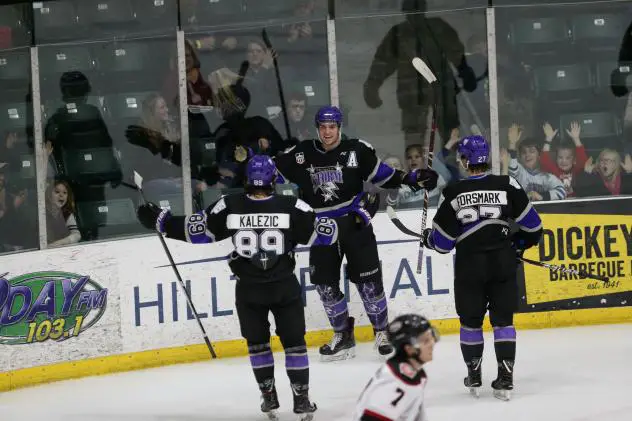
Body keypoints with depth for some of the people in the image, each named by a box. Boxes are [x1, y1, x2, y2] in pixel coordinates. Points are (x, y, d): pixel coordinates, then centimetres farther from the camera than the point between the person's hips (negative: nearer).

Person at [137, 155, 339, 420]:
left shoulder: (229, 207, -9)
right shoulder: (292, 208, -12)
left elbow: (198, 231, -3)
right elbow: (323, 234, -6)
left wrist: (160, 222, 9)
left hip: (248, 289, 1)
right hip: (285, 287, -1)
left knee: (257, 341, 18)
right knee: (294, 341, 10)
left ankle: (269, 397, 21)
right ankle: (301, 398, 8)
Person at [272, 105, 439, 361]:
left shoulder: (357, 150, -4)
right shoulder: (302, 155, -1)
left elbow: (380, 174, 3)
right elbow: (276, 175, 9)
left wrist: (412, 179, -6)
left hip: (355, 223, -2)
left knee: (368, 279, -3)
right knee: (325, 284, 5)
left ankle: (382, 331, 12)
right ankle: (343, 336, 20)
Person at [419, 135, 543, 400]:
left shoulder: (454, 193, -7)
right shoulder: (507, 186, -5)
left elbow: (442, 241, -2)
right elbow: (531, 224, 0)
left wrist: (428, 238, 20)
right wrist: (519, 243, 19)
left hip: (469, 264, -1)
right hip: (503, 261, 1)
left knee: (470, 320, 15)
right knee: (503, 319, 8)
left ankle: (474, 377, 22)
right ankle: (505, 378, 0)